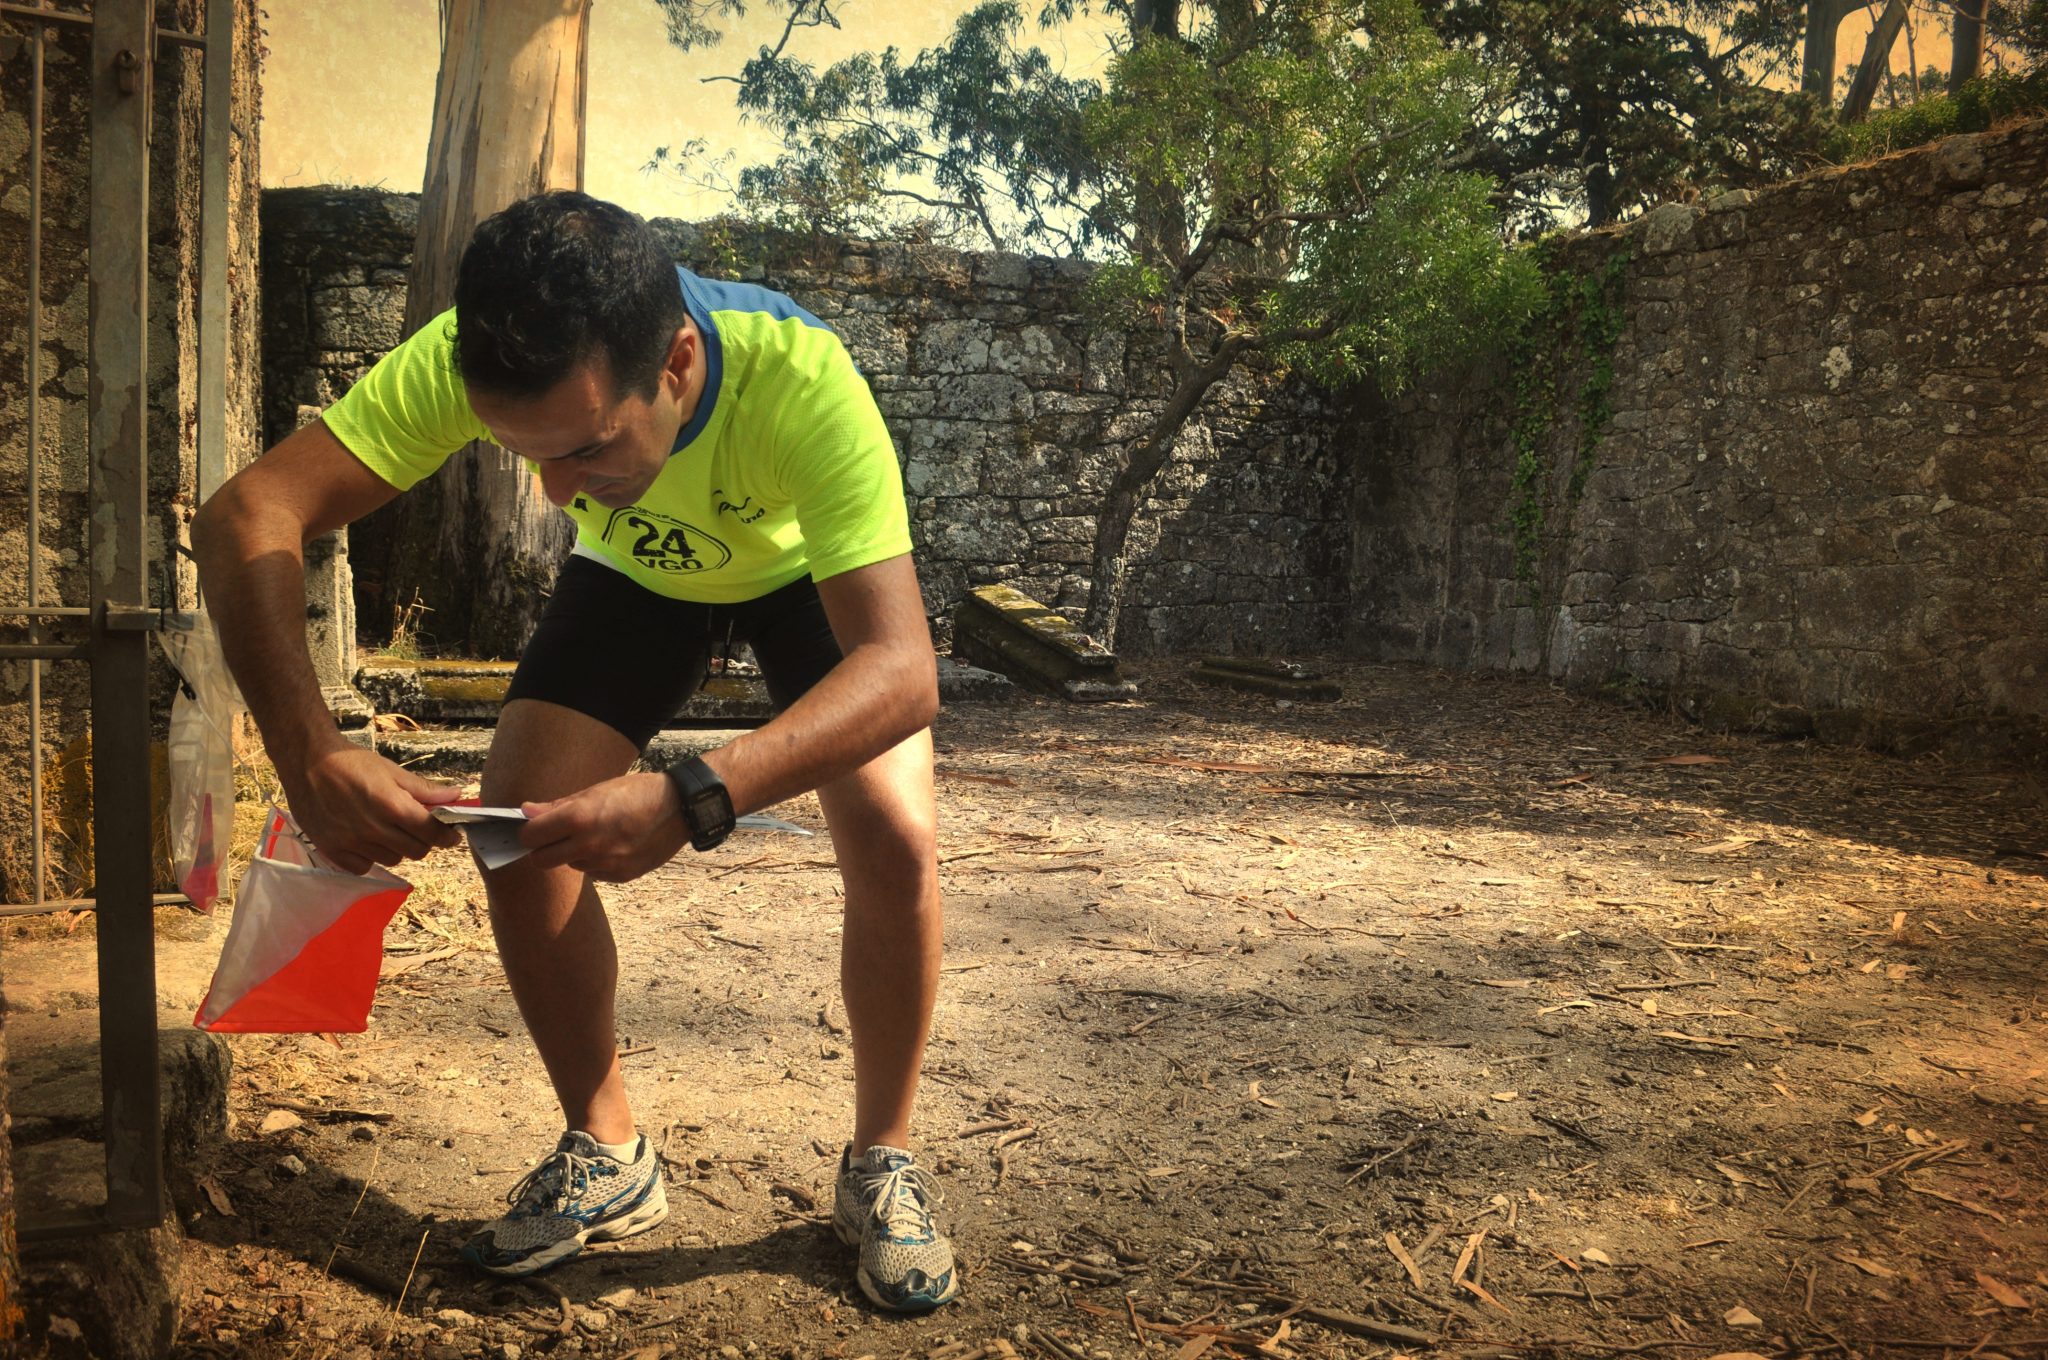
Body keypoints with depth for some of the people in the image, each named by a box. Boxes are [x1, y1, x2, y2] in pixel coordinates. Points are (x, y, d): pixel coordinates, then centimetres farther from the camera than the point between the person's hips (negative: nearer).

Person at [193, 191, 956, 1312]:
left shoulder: (800, 384, -44)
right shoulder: (466, 363, -35)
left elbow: (902, 669, -49)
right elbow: (247, 516, -37)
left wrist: (691, 801, -62)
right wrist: (309, 755, -52)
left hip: (806, 566, -2)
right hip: (635, 570, 3)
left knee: (897, 845, -22)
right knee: (519, 832, -14)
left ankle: (880, 1164, 3)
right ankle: (607, 1157, 8)